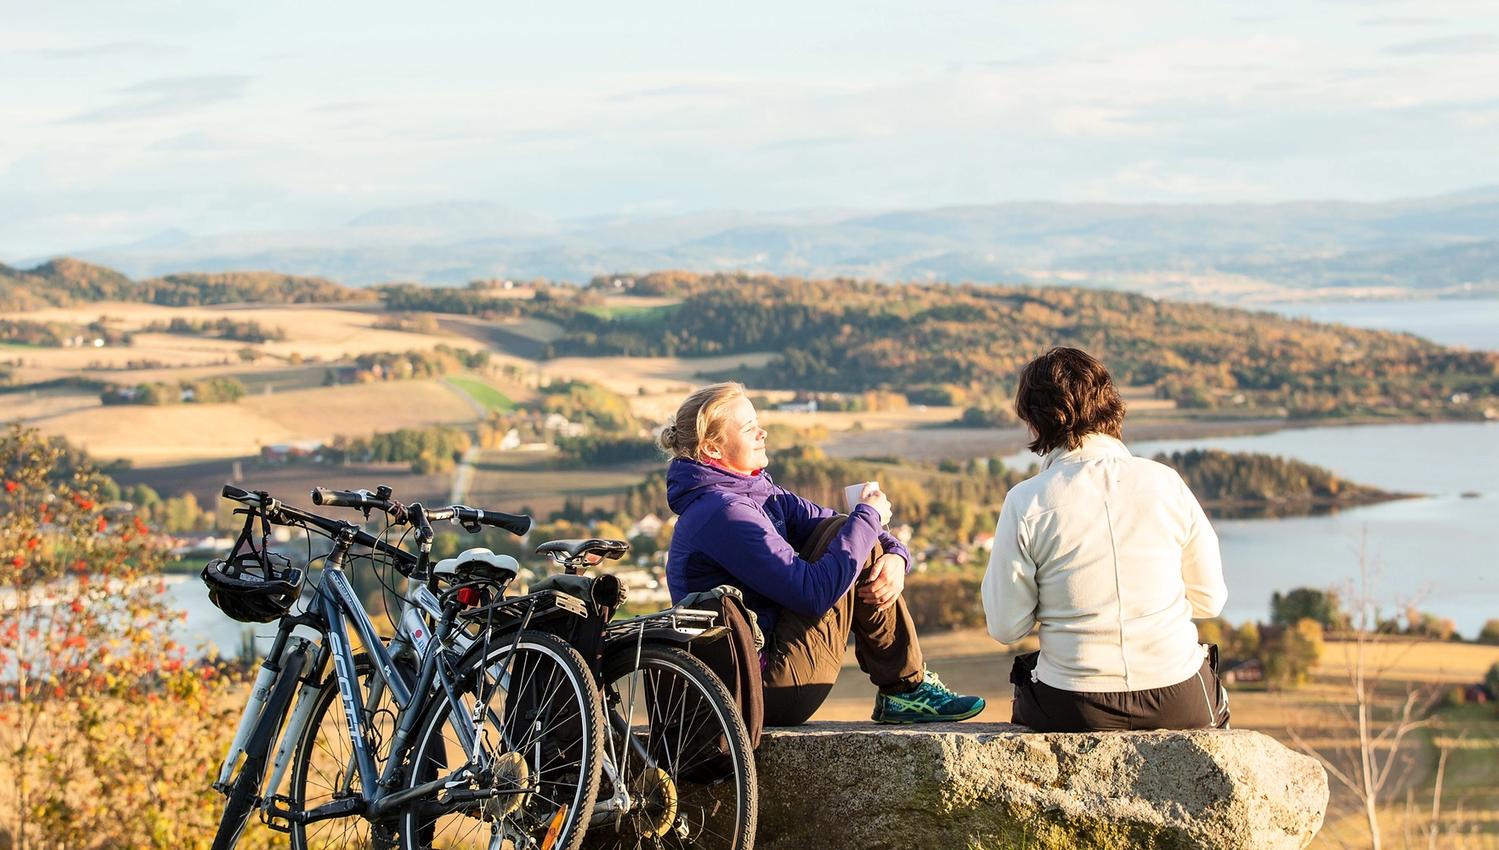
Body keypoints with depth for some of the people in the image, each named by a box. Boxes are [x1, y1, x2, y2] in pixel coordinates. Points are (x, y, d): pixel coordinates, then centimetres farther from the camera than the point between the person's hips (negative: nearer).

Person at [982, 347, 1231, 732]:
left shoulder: (1026, 503, -10)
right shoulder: (1164, 482, -4)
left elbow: (1005, 628, -6)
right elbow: (1209, 600, 4)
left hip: (1075, 712, -1)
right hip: (1179, 706, 1)